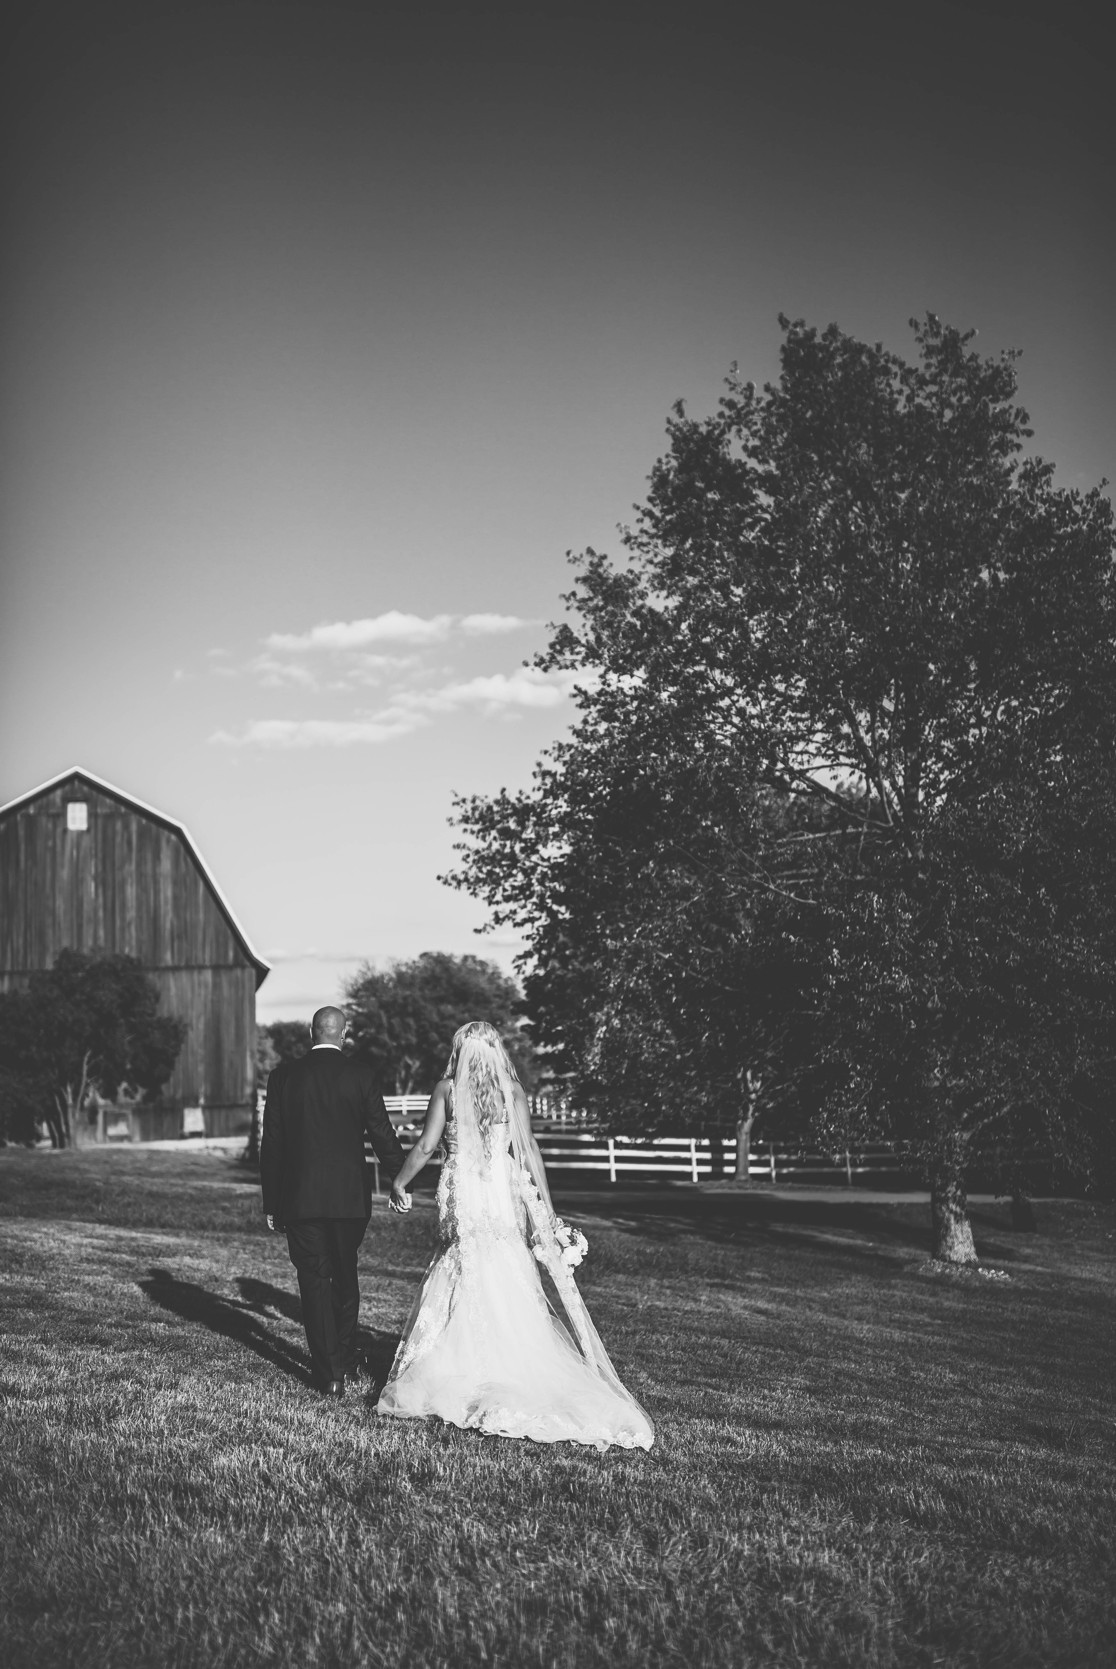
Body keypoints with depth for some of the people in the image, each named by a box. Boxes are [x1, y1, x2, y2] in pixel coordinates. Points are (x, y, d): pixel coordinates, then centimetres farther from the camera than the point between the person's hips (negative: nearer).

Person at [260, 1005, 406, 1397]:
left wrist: (271, 1202, 7)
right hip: (350, 1195, 1)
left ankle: (329, 1374, 2)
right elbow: (382, 1133, -3)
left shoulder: (284, 1076, -2)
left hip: (299, 1197, -1)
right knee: (345, 1276, 18)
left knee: (313, 1280, 5)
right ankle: (346, 1361, 27)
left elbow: (271, 1143, 1)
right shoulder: (360, 1074, -4)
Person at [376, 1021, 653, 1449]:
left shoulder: (447, 1089, -1)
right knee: (512, 1290, 7)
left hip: (462, 1197, -1)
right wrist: (546, 1209, 0)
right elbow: (529, 1149, -2)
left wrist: (399, 1184, 12)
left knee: (466, 1286, 6)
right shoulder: (513, 1090, 3)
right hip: (505, 1197, 2)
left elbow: (426, 1145, -2)